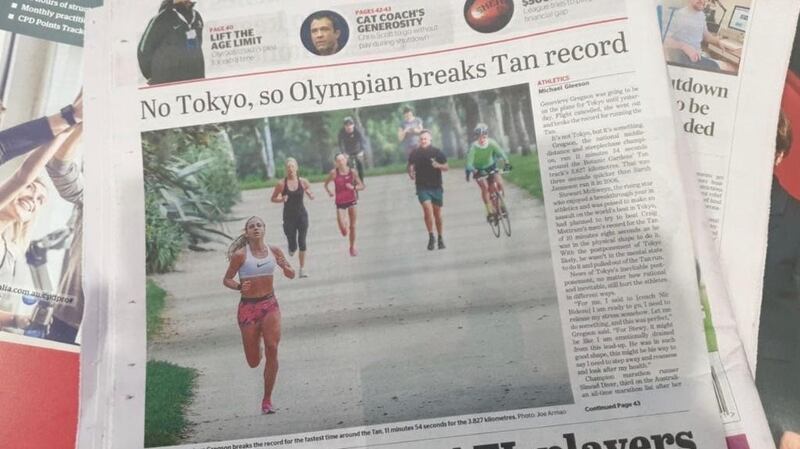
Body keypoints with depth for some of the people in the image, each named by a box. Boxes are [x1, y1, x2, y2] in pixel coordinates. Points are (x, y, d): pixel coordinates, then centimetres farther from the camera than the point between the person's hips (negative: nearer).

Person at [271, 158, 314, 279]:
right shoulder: (282, 184, -6)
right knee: (292, 245, 1)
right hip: (289, 217, -1)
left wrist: (311, 195, -14)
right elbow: (273, 199, 3)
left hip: (302, 215, 1)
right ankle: (292, 249, 41)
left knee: (302, 242, -5)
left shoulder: (303, 181, -2)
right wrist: (281, 199, -17)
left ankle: (302, 269, 4)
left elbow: (311, 194, 9)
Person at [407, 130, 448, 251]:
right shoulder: (414, 153, 0)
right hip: (422, 187, -1)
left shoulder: (437, 152, -2)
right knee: (428, 210, -18)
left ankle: (440, 238, 24)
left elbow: (447, 167, 2)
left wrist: (438, 165, -19)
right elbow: (410, 166, 12)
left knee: (437, 214, 7)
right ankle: (431, 237, -3)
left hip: (436, 187, 1)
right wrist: (411, 174, -10)